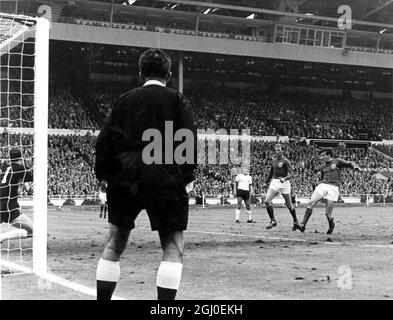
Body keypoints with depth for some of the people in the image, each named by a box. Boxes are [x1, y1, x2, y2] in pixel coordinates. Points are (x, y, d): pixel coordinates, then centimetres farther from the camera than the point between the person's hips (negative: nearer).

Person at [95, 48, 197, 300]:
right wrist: (188, 178, 2)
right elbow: (189, 142, -4)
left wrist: (103, 175, 15)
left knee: (114, 245, 15)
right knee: (174, 248, 3)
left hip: (125, 179, 3)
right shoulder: (178, 101, 4)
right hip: (166, 180, -3)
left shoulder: (124, 100, 12)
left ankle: (103, 298, 16)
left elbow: (105, 139, 8)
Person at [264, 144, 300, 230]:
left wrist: (284, 178, -30)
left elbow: (291, 173, -13)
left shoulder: (285, 161, -7)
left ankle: (296, 222, 18)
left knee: (289, 204, 1)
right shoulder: (273, 161, 13)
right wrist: (266, 182, 31)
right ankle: (273, 221, -3)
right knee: (267, 201, -11)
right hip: (274, 182, 6)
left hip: (283, 183, -6)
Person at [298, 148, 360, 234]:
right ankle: (303, 225, -18)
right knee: (311, 203, -19)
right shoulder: (323, 166, 21)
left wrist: (355, 167, -8)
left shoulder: (337, 161, 9)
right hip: (322, 186, 4)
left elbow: (349, 163, 9)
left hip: (333, 188, -4)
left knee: (328, 213, -9)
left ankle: (331, 225, 24)